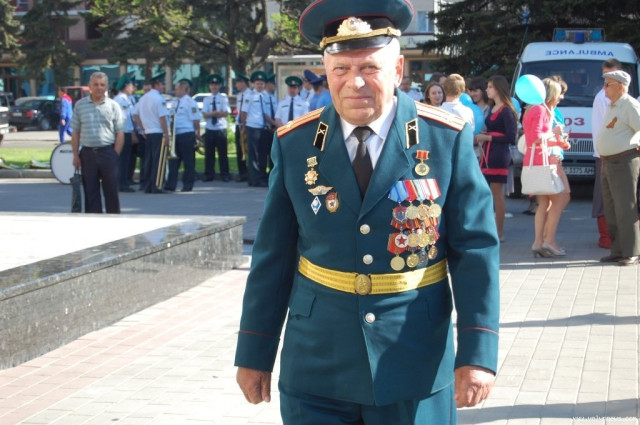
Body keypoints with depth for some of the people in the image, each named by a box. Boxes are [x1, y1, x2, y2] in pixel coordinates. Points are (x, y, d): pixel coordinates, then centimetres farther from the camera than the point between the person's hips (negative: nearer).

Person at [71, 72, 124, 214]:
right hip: (87, 153, 1)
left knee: (111, 191, 2)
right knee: (90, 192, 5)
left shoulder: (113, 106, 4)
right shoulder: (80, 105, 7)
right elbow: (75, 133, 8)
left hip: (108, 152, -1)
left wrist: (115, 154, -6)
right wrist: (76, 155, 1)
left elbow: (120, 133, 2)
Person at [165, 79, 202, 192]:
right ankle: (170, 185, 8)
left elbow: (196, 120, -13)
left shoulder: (189, 102, -10)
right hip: (176, 135, 9)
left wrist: (197, 134, -11)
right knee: (173, 160, 6)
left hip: (187, 135, -8)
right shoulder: (178, 102, 15)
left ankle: (187, 185, 8)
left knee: (188, 161, 1)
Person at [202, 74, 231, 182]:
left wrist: (211, 114, -13)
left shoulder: (223, 98, 3)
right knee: (209, 153, 3)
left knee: (222, 153, 1)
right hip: (209, 129, 2)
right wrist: (216, 113, -18)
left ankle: (224, 174, 7)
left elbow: (226, 113, -8)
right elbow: (205, 114, -2)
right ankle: (209, 174, 10)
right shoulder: (207, 99, 9)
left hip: (221, 128, -2)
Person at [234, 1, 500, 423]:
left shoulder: (447, 138, -6)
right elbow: (273, 257, 3)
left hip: (415, 371, -1)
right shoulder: (294, 144, -2)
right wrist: (255, 354, 5)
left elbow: (475, 250, -6)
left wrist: (478, 352, -13)